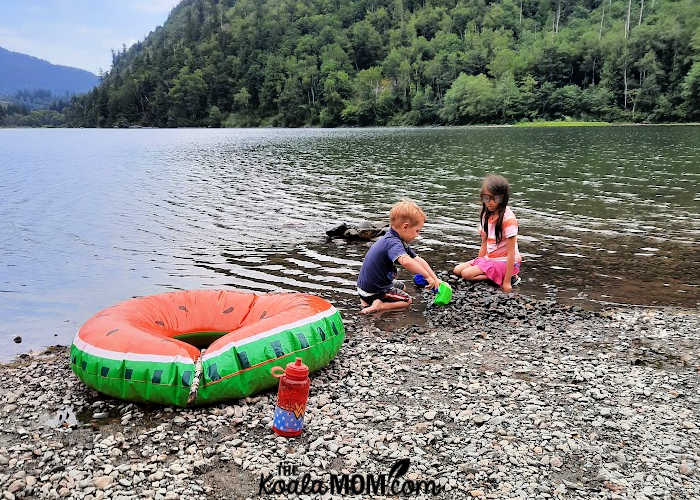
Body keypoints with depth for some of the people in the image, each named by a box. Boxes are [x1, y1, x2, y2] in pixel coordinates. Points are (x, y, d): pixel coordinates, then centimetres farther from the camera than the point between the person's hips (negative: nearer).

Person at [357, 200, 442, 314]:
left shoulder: (396, 240, 4)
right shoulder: (393, 243, -27)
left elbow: (418, 260, 4)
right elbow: (405, 261, -48)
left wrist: (435, 278, -1)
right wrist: (427, 276, -39)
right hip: (373, 291, -9)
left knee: (402, 287, 32)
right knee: (408, 300, 2)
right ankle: (378, 305, -13)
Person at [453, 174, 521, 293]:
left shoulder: (508, 218, -20)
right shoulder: (486, 215, 4)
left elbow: (511, 253, -21)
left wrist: (507, 282, -23)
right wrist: (478, 263, 2)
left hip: (504, 262, -8)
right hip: (489, 258, 9)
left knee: (466, 274, -20)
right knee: (457, 270, 1)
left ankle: (510, 277, -12)